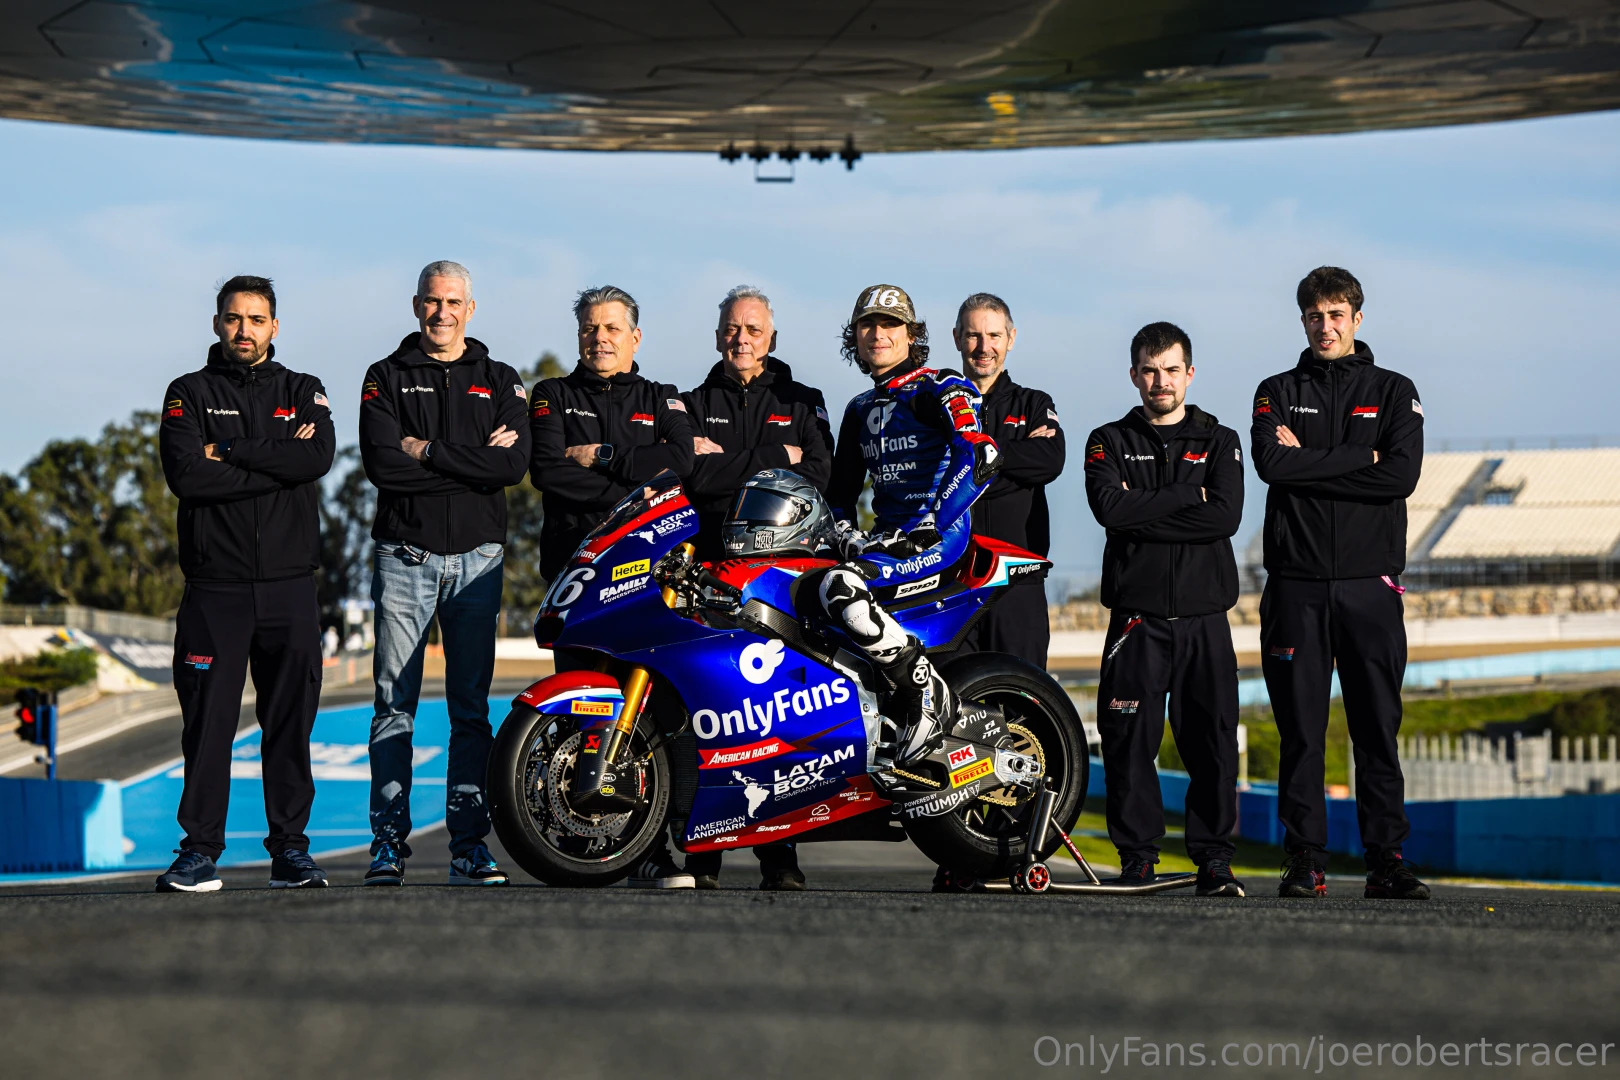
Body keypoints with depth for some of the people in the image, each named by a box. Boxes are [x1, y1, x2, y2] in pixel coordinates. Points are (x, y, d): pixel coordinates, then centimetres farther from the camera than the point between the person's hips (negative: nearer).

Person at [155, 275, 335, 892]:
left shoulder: (302, 392, 13)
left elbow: (318, 457, -9)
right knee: (208, 721, -3)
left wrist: (230, 453, -9)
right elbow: (185, 474, -10)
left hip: (290, 586, 1)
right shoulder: (189, 395, 8)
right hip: (215, 585, -1)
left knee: (290, 721, 4)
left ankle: (290, 848, 9)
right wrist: (277, 463, -10)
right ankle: (199, 849, 2)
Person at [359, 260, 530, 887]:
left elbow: (514, 465, -6)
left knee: (471, 709, 2)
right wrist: (474, 461, -10)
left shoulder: (500, 382, 12)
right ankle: (389, 842, 0)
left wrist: (429, 452, -9)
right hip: (404, 553, -1)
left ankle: (469, 845, 4)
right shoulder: (386, 378, 7)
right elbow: (381, 464, -10)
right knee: (395, 703, -3)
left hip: (477, 556, 1)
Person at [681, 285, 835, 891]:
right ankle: (701, 854, -6)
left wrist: (726, 462, -4)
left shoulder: (802, 403, 19)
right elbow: (690, 474, 2)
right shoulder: (695, 405, 20)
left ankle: (778, 857, -9)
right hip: (709, 567, 1)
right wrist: (772, 460, -6)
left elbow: (815, 474, 1)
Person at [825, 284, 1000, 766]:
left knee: (841, 588, -32)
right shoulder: (859, 409, 21)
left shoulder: (938, 388, -4)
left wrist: (928, 526, -25)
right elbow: (842, 485, 25)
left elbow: (980, 455, -20)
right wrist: (845, 533, 2)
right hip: (887, 535, 9)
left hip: (941, 533, -9)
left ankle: (929, 696, -22)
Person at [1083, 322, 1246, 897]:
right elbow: (1111, 508, -9)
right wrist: (1187, 495, -7)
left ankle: (1213, 857, 4)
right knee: (1130, 739, -4)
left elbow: (1226, 516, -6)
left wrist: (1145, 514, -9)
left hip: (1204, 616, 1)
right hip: (1137, 616, 0)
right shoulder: (1109, 442, 12)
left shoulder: (1219, 442, 13)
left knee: (1212, 739, -2)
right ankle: (1136, 856, 3)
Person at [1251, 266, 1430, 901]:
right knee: (1301, 729, 0)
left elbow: (1402, 475, -6)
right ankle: (1306, 860, 4)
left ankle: (1386, 859, 2)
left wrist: (1310, 462, -6)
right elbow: (1271, 463, -7)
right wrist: (1360, 458, -8)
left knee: (1378, 728, -1)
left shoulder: (1394, 392, 11)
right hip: (1296, 582, 0)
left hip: (1369, 583, 0)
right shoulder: (1278, 392, 13)